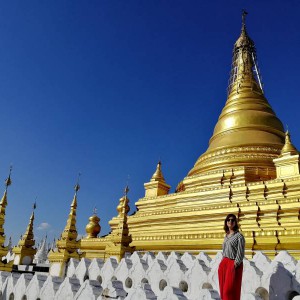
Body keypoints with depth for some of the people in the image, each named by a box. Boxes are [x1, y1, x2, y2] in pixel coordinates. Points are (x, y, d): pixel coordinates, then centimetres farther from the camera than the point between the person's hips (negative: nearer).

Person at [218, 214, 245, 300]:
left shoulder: (239, 236, -8)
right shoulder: (226, 236, 12)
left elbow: (240, 253, -12)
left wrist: (235, 265, -17)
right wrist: (223, 263, 10)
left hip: (233, 264, -6)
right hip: (224, 263, 6)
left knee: (230, 289, -6)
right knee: (223, 288, 8)